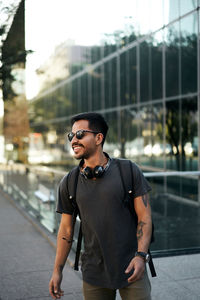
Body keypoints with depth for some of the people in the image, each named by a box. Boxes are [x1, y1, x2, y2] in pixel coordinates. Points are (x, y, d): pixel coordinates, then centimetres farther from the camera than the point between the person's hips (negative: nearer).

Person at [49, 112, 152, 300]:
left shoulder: (129, 172, -7)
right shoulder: (68, 184, 0)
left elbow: (144, 216, -6)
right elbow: (66, 229, 7)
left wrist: (141, 256, -17)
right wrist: (57, 270, 8)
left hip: (130, 269, -2)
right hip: (93, 274, 2)